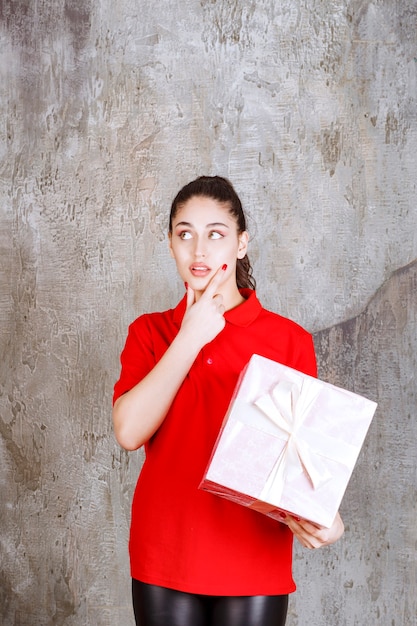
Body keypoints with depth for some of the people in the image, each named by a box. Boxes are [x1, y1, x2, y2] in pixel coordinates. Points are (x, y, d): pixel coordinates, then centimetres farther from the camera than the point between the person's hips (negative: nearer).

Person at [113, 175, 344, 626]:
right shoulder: (149, 332, 5)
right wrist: (191, 338, -9)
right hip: (164, 556, 2)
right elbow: (129, 431, -10)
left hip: (253, 560, -1)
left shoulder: (289, 339, -1)